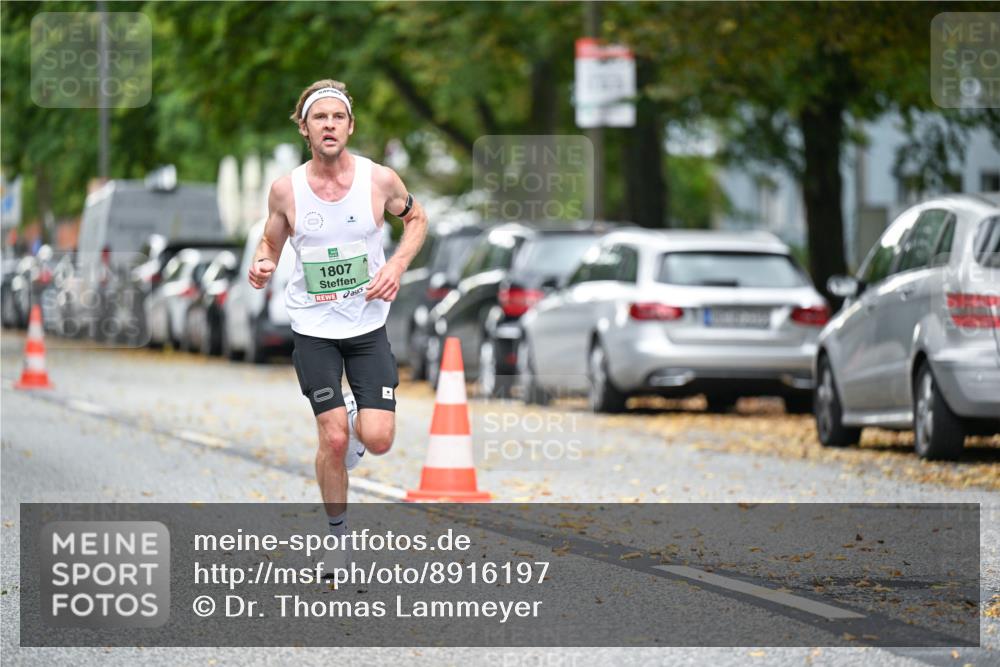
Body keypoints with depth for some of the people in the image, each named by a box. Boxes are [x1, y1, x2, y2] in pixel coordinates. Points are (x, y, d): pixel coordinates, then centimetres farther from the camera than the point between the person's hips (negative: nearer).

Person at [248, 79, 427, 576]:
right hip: (312, 328, 0)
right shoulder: (285, 189, -7)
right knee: (334, 439, -8)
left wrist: (397, 265, -7)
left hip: (368, 325, 1)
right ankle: (337, 534, 14)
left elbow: (416, 219, 10)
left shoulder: (380, 180, -8)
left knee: (378, 439, -8)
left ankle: (356, 419, 29)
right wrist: (262, 266, -14)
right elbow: (271, 242, 9)